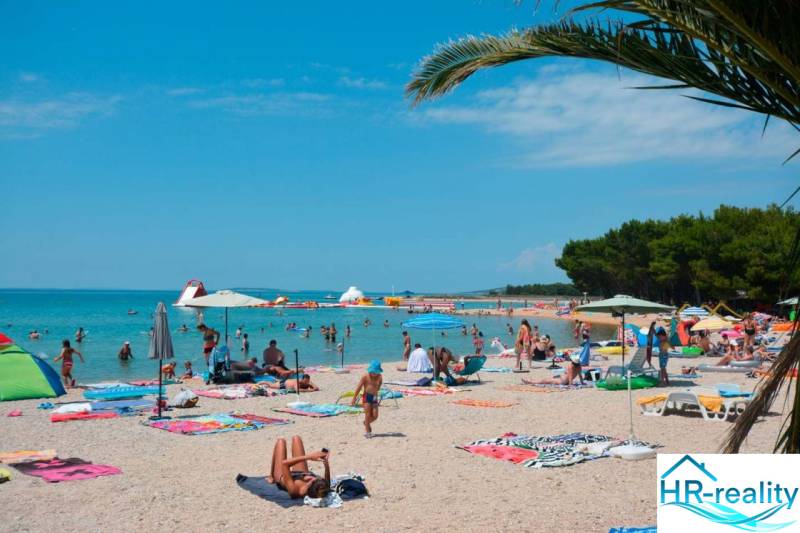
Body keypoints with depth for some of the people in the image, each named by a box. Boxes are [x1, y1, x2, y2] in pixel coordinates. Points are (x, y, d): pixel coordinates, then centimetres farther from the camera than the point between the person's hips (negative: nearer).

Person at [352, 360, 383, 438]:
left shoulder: (379, 377, -1)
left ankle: (366, 423, 32)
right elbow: (359, 388, -5)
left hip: (374, 397, 3)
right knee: (368, 415, -4)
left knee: (375, 416, 1)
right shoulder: (365, 377, -9)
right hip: (367, 396, -3)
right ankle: (367, 431, 7)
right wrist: (354, 398, -2)